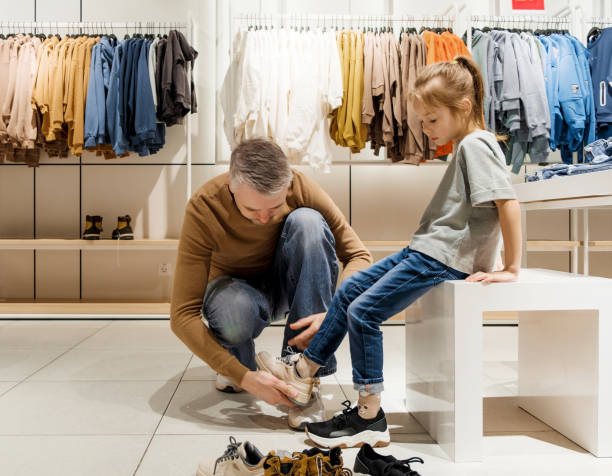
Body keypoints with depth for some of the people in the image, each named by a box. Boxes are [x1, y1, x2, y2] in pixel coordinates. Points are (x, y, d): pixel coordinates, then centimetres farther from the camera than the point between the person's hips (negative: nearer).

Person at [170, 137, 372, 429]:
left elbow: (359, 256, -18)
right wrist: (244, 376, -37)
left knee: (307, 221, -29)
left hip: (286, 284, 3)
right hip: (238, 287, -2)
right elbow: (182, 315, -28)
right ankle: (239, 361, 0)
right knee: (233, 312, -40)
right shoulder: (204, 208, -28)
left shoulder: (300, 189, -23)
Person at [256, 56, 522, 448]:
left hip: (443, 259, -10)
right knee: (348, 290, 11)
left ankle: (370, 418, -3)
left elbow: (509, 203, -22)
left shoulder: (476, 144, -12)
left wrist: (511, 268, -20)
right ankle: (303, 372, 18)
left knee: (363, 312, -13)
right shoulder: (466, 146, 18)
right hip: (426, 250, 10)